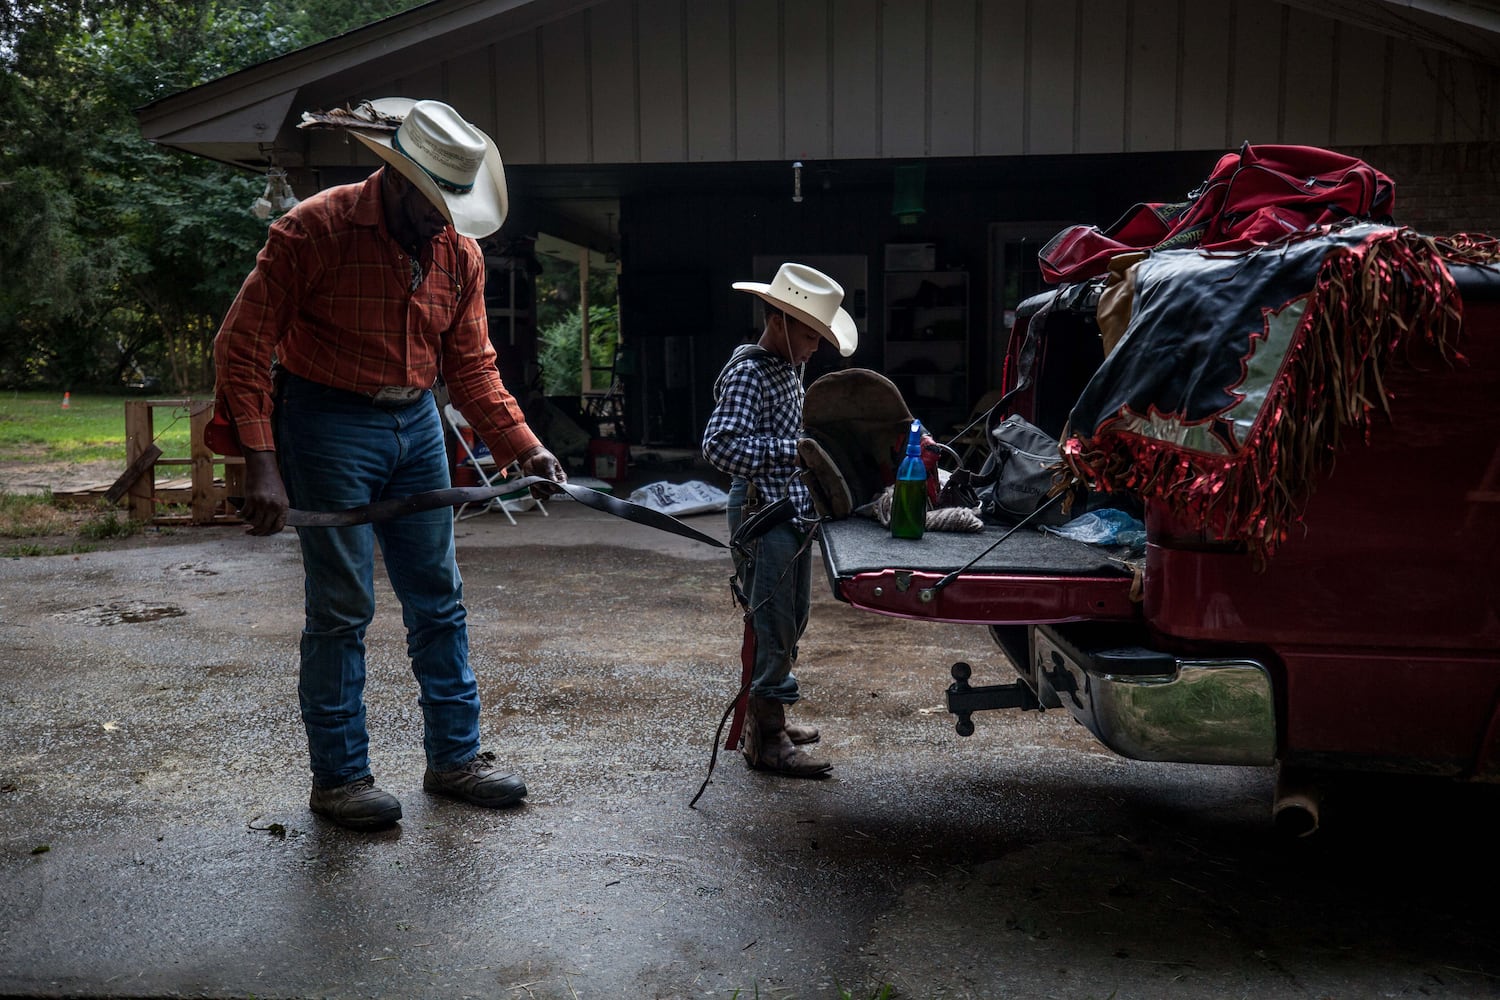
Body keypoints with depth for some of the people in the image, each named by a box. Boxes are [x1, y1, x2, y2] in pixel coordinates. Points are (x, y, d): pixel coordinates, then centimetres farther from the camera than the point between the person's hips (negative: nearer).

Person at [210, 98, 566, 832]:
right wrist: (261, 464, -23)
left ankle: (454, 756, 23)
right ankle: (337, 777, 15)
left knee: (439, 599, 10)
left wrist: (522, 445, -6)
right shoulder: (314, 229, -14)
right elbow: (242, 347, -15)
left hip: (417, 426, 6)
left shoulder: (460, 253, 3)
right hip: (330, 426, -6)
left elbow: (471, 366, 7)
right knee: (342, 608, -1)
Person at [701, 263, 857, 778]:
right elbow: (720, 444, -29)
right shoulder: (747, 374, -16)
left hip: (794, 510, 10)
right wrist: (793, 451, -31)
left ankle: (768, 718, 33)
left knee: (791, 620, 18)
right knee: (772, 625, -4)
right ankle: (765, 740, 8)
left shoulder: (788, 369, 14)